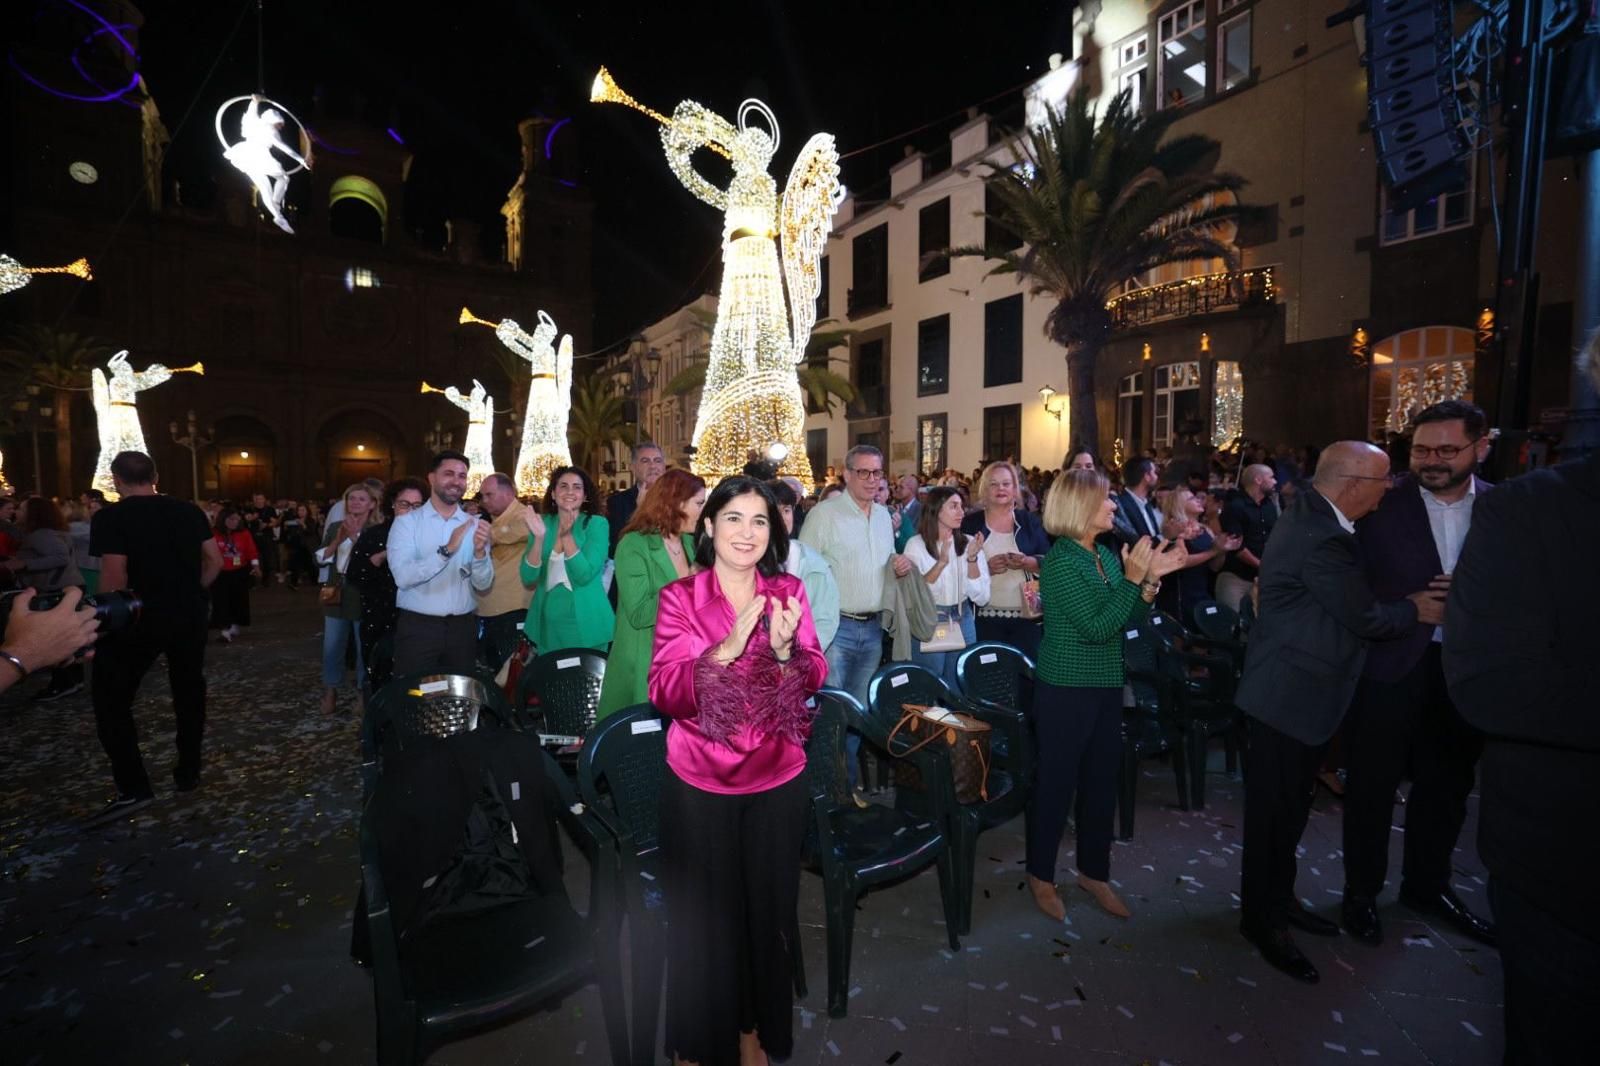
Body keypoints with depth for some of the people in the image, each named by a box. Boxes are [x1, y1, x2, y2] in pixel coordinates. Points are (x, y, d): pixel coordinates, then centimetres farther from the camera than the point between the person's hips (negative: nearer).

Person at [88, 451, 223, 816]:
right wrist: (191, 592, 13)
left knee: (112, 701, 10)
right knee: (189, 691, 16)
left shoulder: (110, 517, -12)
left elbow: (114, 578, -19)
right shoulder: (189, 510, 2)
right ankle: (188, 772, 25)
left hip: (138, 619, -4)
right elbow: (215, 561, 3)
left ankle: (134, 787, 7)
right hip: (189, 615, 5)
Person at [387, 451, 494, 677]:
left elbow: (483, 584, -1)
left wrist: (479, 551, -19)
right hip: (417, 627, -3)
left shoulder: (474, 525, 5)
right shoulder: (406, 522, -3)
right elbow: (402, 576, -16)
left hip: (462, 627, 3)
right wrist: (446, 551, -26)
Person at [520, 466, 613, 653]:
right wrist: (539, 537, -20)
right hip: (547, 621, 3)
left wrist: (566, 535, -23)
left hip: (585, 622, -3)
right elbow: (529, 579, -8)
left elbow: (585, 575, -18)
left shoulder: (597, 524, -8)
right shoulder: (543, 523, 1)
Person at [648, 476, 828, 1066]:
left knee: (768, 908, 16)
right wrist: (729, 647, -30)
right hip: (699, 782, -2)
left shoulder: (787, 591, -1)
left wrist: (784, 647, -25)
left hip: (777, 780, 2)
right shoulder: (679, 597, -8)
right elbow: (664, 692, -17)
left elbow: (814, 679, -4)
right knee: (702, 913, 12)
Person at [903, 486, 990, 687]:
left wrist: (972, 558, -18)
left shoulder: (969, 542, 0)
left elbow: (981, 597, -5)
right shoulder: (916, 544, -9)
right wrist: (941, 562, -27)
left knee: (959, 690, 15)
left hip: (962, 624, 3)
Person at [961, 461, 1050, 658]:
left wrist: (1027, 562, -14)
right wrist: (985, 567, -16)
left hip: (1026, 615, 1)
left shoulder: (1030, 520, 9)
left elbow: (1049, 562, 5)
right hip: (986, 617, -1)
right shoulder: (971, 523, 5)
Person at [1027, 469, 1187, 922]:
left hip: (1107, 685, 8)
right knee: (1056, 783, 6)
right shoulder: (1060, 561, -17)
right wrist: (1133, 577, -20)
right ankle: (1041, 875, 25)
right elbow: (1096, 627, -22)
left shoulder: (1107, 555, 5)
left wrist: (1152, 578, -4)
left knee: (1102, 782, 17)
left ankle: (1094, 871, 35)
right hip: (1066, 689, -7)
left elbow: (1129, 620, 9)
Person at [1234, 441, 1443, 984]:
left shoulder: (1312, 519, 7)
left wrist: (1406, 599, 3)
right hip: (1290, 694, -10)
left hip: (1295, 688, 10)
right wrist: (1415, 610, 1)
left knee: (1289, 802, 21)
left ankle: (1276, 898, 37)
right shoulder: (1321, 540, -24)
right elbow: (1366, 618, -17)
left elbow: (1356, 598, 16)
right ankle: (1261, 918, 20)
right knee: (1277, 807, 4)